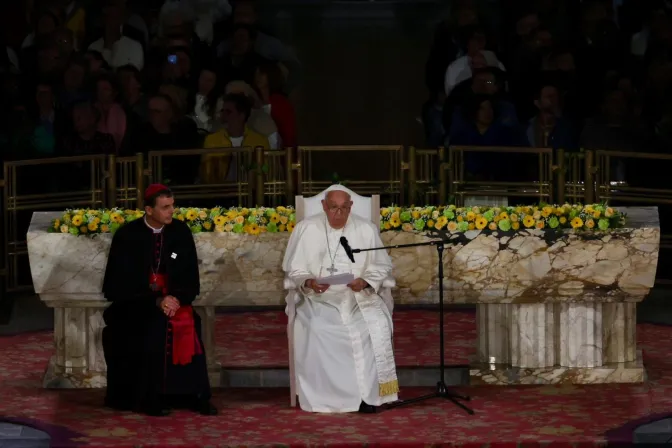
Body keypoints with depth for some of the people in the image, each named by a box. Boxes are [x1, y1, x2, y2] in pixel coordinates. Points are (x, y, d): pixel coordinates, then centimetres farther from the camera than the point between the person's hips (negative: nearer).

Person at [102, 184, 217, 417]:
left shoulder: (181, 232, 0)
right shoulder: (127, 236, -8)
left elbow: (191, 279, 4)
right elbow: (121, 284, -10)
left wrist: (176, 298, -17)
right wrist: (155, 300, -22)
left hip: (173, 299, 3)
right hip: (136, 301, -3)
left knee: (187, 324, -26)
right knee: (154, 323, -31)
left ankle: (195, 396, -21)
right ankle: (150, 397, -24)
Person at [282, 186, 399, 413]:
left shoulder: (366, 230, 2)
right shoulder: (306, 229, 0)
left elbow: (381, 267, 4)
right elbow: (294, 269, 2)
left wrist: (365, 281, -17)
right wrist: (309, 282, -20)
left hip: (359, 297, 1)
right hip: (319, 298, -1)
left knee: (376, 326, -29)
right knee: (315, 330, -32)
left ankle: (368, 394, -18)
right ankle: (323, 397, -20)